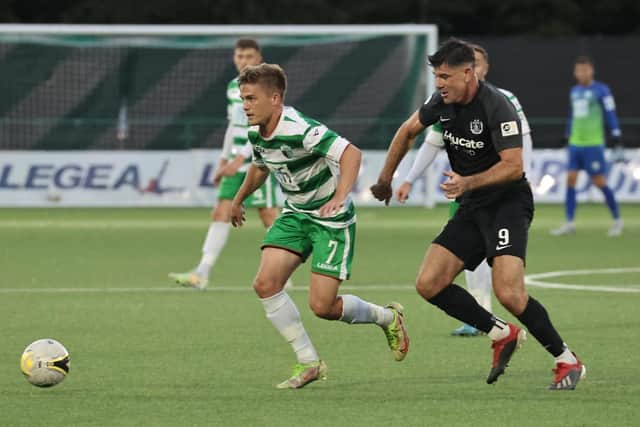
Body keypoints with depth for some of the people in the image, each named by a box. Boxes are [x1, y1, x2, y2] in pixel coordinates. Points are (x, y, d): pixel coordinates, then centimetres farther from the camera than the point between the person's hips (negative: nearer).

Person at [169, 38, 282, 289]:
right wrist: (223, 162, 21)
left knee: (268, 216, -2)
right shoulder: (233, 87, 14)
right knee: (221, 213, -1)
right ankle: (202, 274, -6)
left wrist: (239, 159, -23)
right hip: (238, 162, 7)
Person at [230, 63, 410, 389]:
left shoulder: (299, 129, -27)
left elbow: (351, 153, -36)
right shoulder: (256, 133, -1)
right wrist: (238, 200, 37)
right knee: (266, 283, -11)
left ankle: (387, 317, 19)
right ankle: (309, 363, 1)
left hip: (332, 219, -8)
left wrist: (340, 197, -48)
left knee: (321, 306, -11)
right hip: (295, 215, 8)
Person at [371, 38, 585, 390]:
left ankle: (567, 361, -6)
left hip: (508, 203, -8)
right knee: (428, 284, -4)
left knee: (508, 292, -23)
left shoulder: (496, 107, -20)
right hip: (472, 208, 8)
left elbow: (513, 165, -25)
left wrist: (468, 182, -36)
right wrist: (385, 180, 25)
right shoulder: (443, 102, 3)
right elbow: (408, 131, 21)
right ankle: (502, 335, 11)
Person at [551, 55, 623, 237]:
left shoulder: (601, 90, -5)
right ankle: (569, 223, 1)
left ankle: (617, 220, 12)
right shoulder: (574, 91, 13)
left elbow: (610, 113, -7)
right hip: (575, 144, 6)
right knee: (570, 180, -2)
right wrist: (568, 135, 24)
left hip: (593, 144, -6)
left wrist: (616, 136, -11)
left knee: (600, 181, -3)